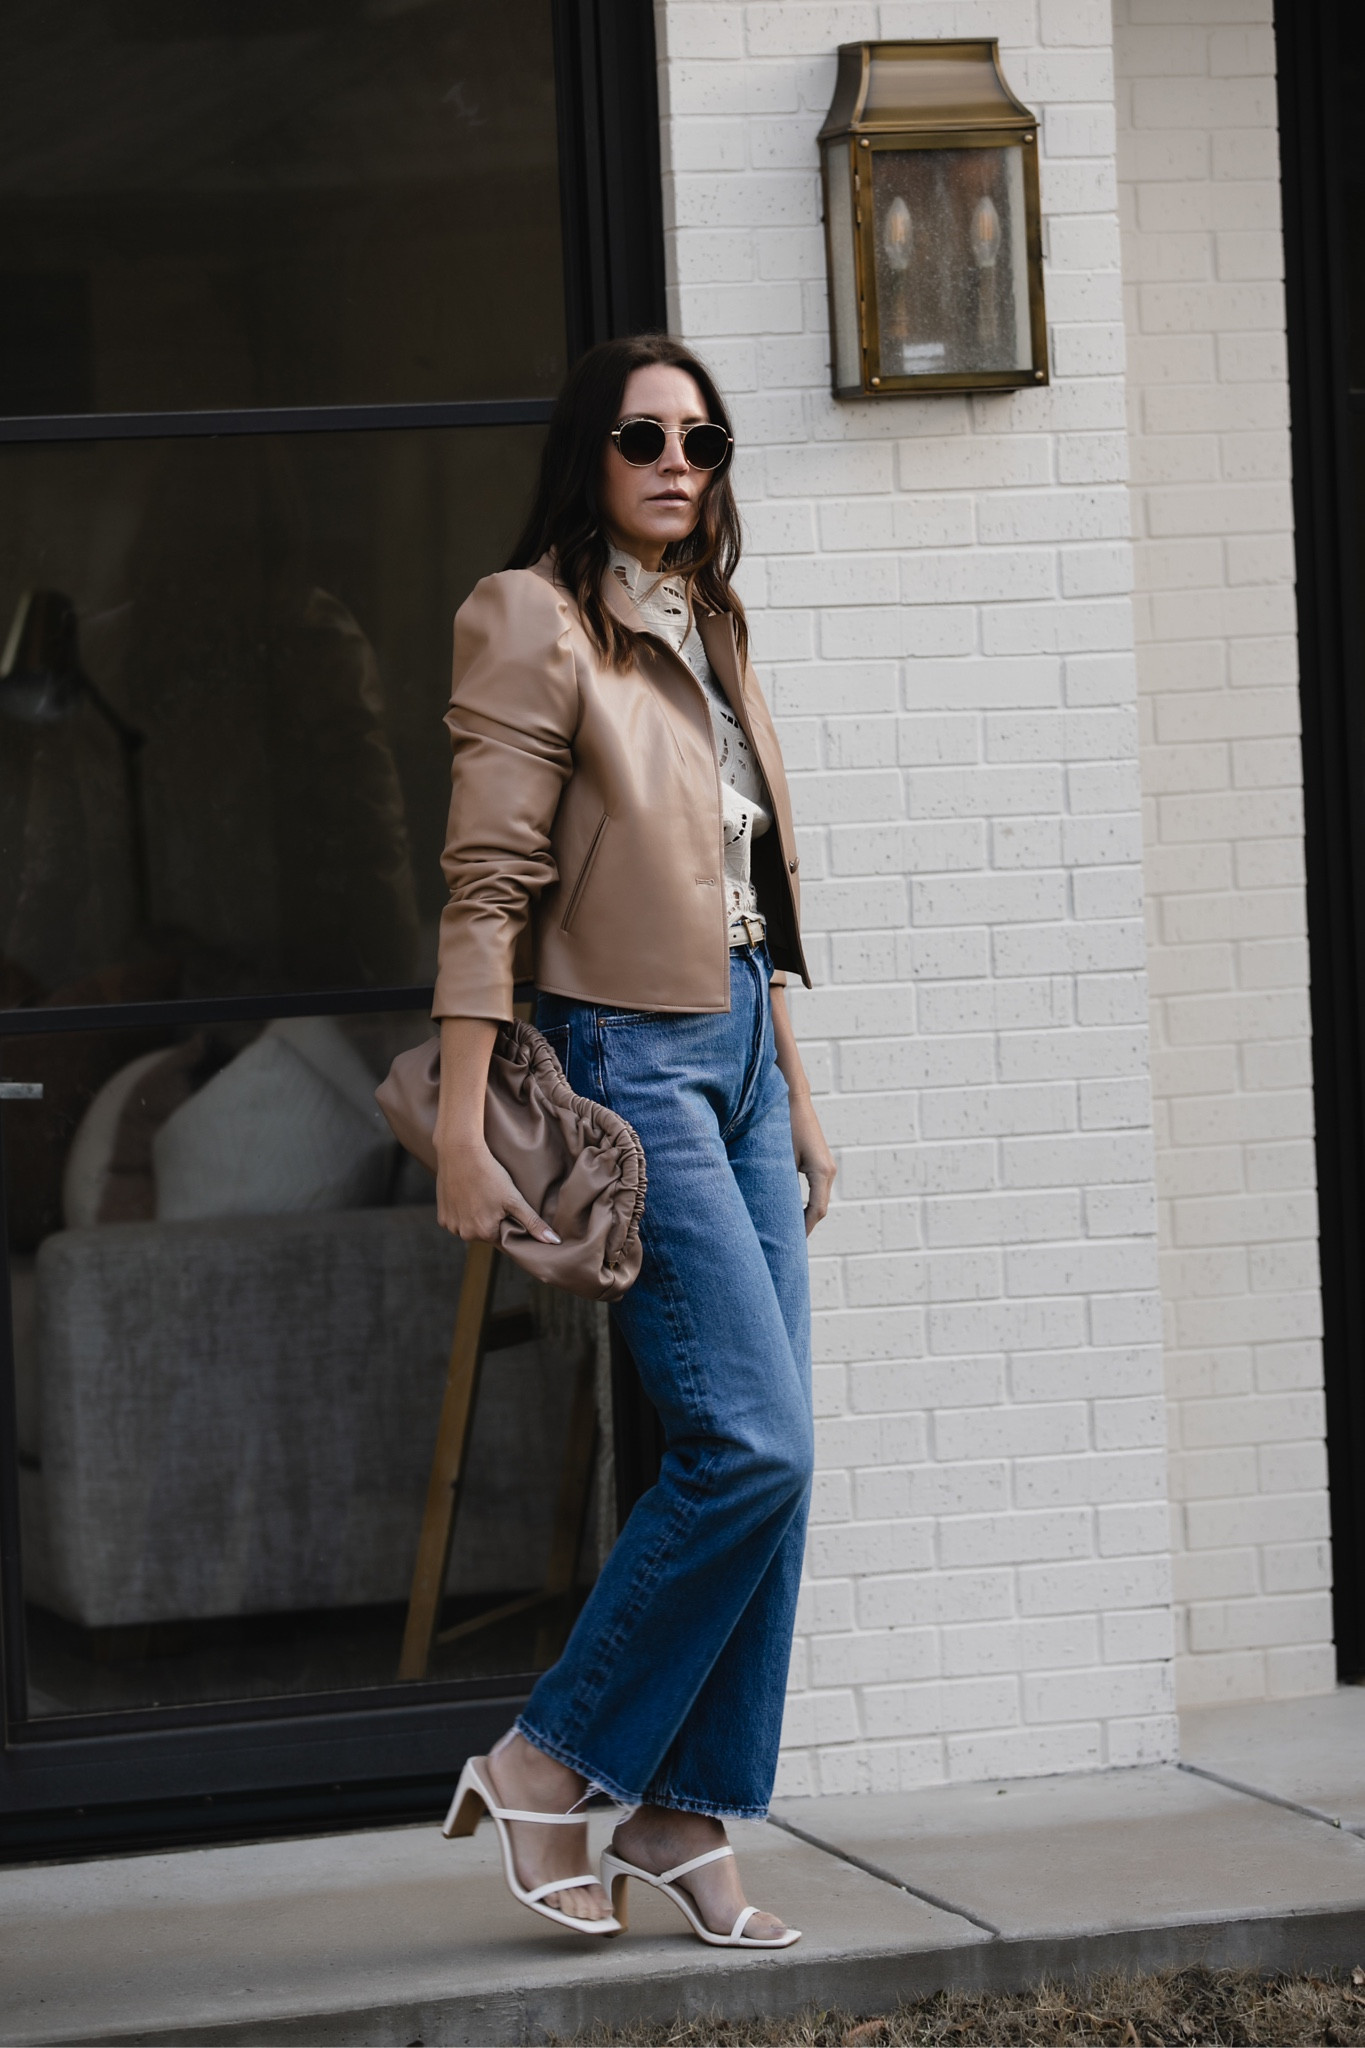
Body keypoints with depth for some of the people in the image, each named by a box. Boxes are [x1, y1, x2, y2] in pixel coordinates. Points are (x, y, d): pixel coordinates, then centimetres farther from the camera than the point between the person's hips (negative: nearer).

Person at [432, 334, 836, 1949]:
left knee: (762, 1457, 4)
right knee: (751, 1442, -15)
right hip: (626, 1057, -8)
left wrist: (796, 1093, 20)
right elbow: (488, 885, -14)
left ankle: (689, 1816, 11)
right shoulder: (534, 621, -8)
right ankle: (550, 1765, -2)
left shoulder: (705, 628, 16)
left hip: (738, 1049, 8)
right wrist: (463, 1124, -18)